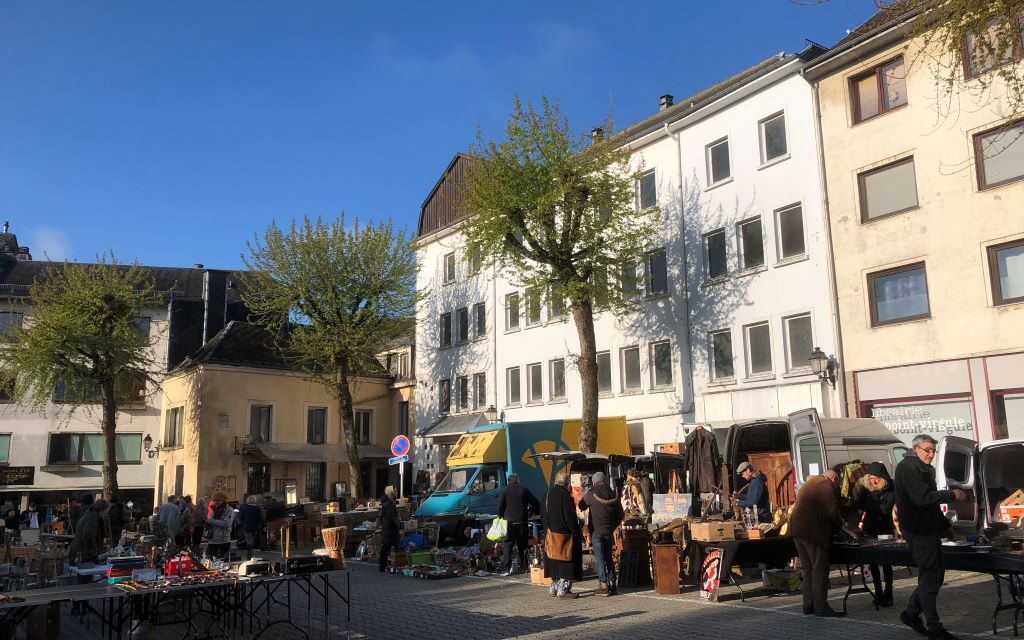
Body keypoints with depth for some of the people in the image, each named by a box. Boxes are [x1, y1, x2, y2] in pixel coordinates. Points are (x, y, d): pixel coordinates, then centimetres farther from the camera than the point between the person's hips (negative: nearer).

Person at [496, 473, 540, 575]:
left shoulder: (505, 491, 1)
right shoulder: (524, 490, 6)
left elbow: (500, 506, -6)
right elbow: (536, 503, 6)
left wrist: (501, 516, 9)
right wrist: (531, 511, 21)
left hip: (509, 522, -2)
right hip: (523, 521, 2)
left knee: (507, 545, 2)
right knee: (522, 545, 13)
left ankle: (507, 569, -7)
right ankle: (523, 567, 15)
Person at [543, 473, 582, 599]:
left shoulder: (548, 494, 8)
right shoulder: (565, 495, -17)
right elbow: (570, 517, -19)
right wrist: (577, 532, -11)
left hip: (551, 533, 8)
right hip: (564, 534, -8)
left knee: (555, 563, 16)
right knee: (566, 563, -1)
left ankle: (554, 588, 22)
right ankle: (563, 590, -1)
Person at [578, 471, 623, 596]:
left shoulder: (592, 494, -11)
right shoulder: (613, 495, 3)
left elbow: (582, 506, 4)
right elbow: (621, 515, 10)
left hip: (596, 531, -4)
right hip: (609, 532, 4)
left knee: (600, 559, 0)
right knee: (609, 558, 15)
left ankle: (603, 585, -1)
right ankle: (612, 583, 16)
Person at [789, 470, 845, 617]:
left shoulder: (810, 482, 22)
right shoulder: (826, 486, -7)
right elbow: (832, 511, -14)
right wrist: (840, 524, 6)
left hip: (797, 529, 9)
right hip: (813, 532, -9)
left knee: (807, 569, 14)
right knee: (820, 569, -4)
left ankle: (808, 606, 17)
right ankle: (821, 607, -3)